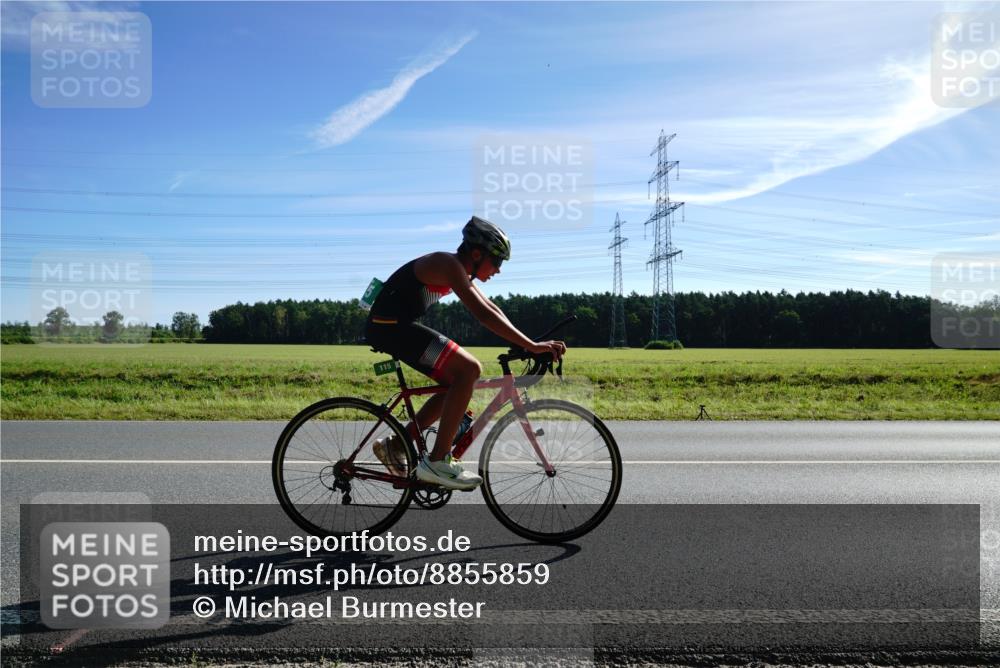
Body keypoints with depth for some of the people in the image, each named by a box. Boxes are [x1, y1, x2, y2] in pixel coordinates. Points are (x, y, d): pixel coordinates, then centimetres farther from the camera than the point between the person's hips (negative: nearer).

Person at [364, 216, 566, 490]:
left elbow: (492, 309, 17)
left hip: (394, 327, 10)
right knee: (469, 369, -20)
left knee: (458, 381, 10)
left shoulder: (459, 270, 14)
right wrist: (532, 346, -28)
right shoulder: (448, 264, -16)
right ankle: (437, 461, -16)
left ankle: (395, 445, 15)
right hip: (389, 327, -10)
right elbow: (483, 315, -27)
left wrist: (525, 344, 7)